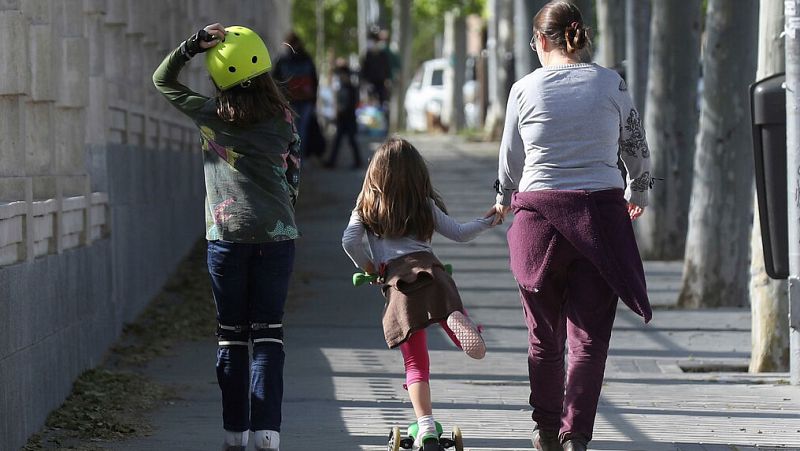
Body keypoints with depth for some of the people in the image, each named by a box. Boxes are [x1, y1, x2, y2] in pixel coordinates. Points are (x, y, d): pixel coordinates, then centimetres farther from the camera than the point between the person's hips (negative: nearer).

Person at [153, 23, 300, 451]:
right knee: (268, 334, 1)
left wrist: (193, 45, 0)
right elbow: (293, 177, 9)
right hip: (277, 235, 0)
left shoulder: (211, 116, -3)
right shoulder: (283, 122, -2)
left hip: (227, 236, 0)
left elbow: (162, 80, 11)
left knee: (231, 336, 7)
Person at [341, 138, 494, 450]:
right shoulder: (425, 205, 19)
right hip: (427, 269, 0)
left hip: (394, 279, 0)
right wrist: (487, 221, 35)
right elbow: (458, 234, 21)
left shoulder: (366, 207, 19)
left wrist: (368, 268, 23)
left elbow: (349, 241, 7)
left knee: (415, 362, 2)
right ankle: (456, 319, -43)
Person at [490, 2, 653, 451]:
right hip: (601, 212, 0)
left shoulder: (525, 89, -1)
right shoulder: (612, 83, 1)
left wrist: (504, 201, 31)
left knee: (545, 335, 14)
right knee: (590, 336, 2)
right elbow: (638, 149, 11)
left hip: (539, 213, 0)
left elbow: (511, 161, 10)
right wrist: (638, 195, 31)